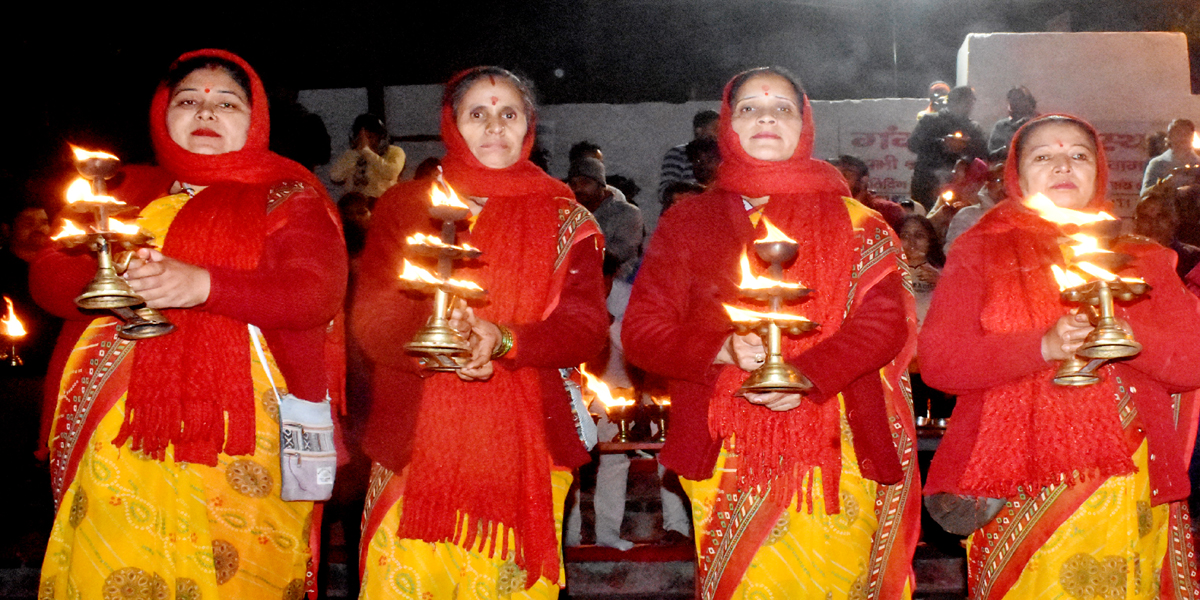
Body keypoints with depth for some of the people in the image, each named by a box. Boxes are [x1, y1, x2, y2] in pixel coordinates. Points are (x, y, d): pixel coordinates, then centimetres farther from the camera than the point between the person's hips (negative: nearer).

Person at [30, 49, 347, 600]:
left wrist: (203, 284, -22)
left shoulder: (287, 196, 8)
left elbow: (319, 290, -8)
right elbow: (46, 276, 10)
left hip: (240, 443, -2)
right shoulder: (128, 190, 18)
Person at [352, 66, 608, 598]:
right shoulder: (405, 207, 10)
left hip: (524, 447, 0)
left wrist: (502, 339, -18)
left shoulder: (565, 219, 11)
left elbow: (588, 326, 0)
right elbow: (371, 318, 0)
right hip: (416, 445, 0)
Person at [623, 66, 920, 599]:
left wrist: (807, 374, -17)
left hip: (833, 455, 0)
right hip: (729, 461, 0)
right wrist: (724, 350, -14)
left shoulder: (853, 224, 11)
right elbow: (642, 330, 4)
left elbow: (885, 321, -1)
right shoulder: (689, 222, 11)